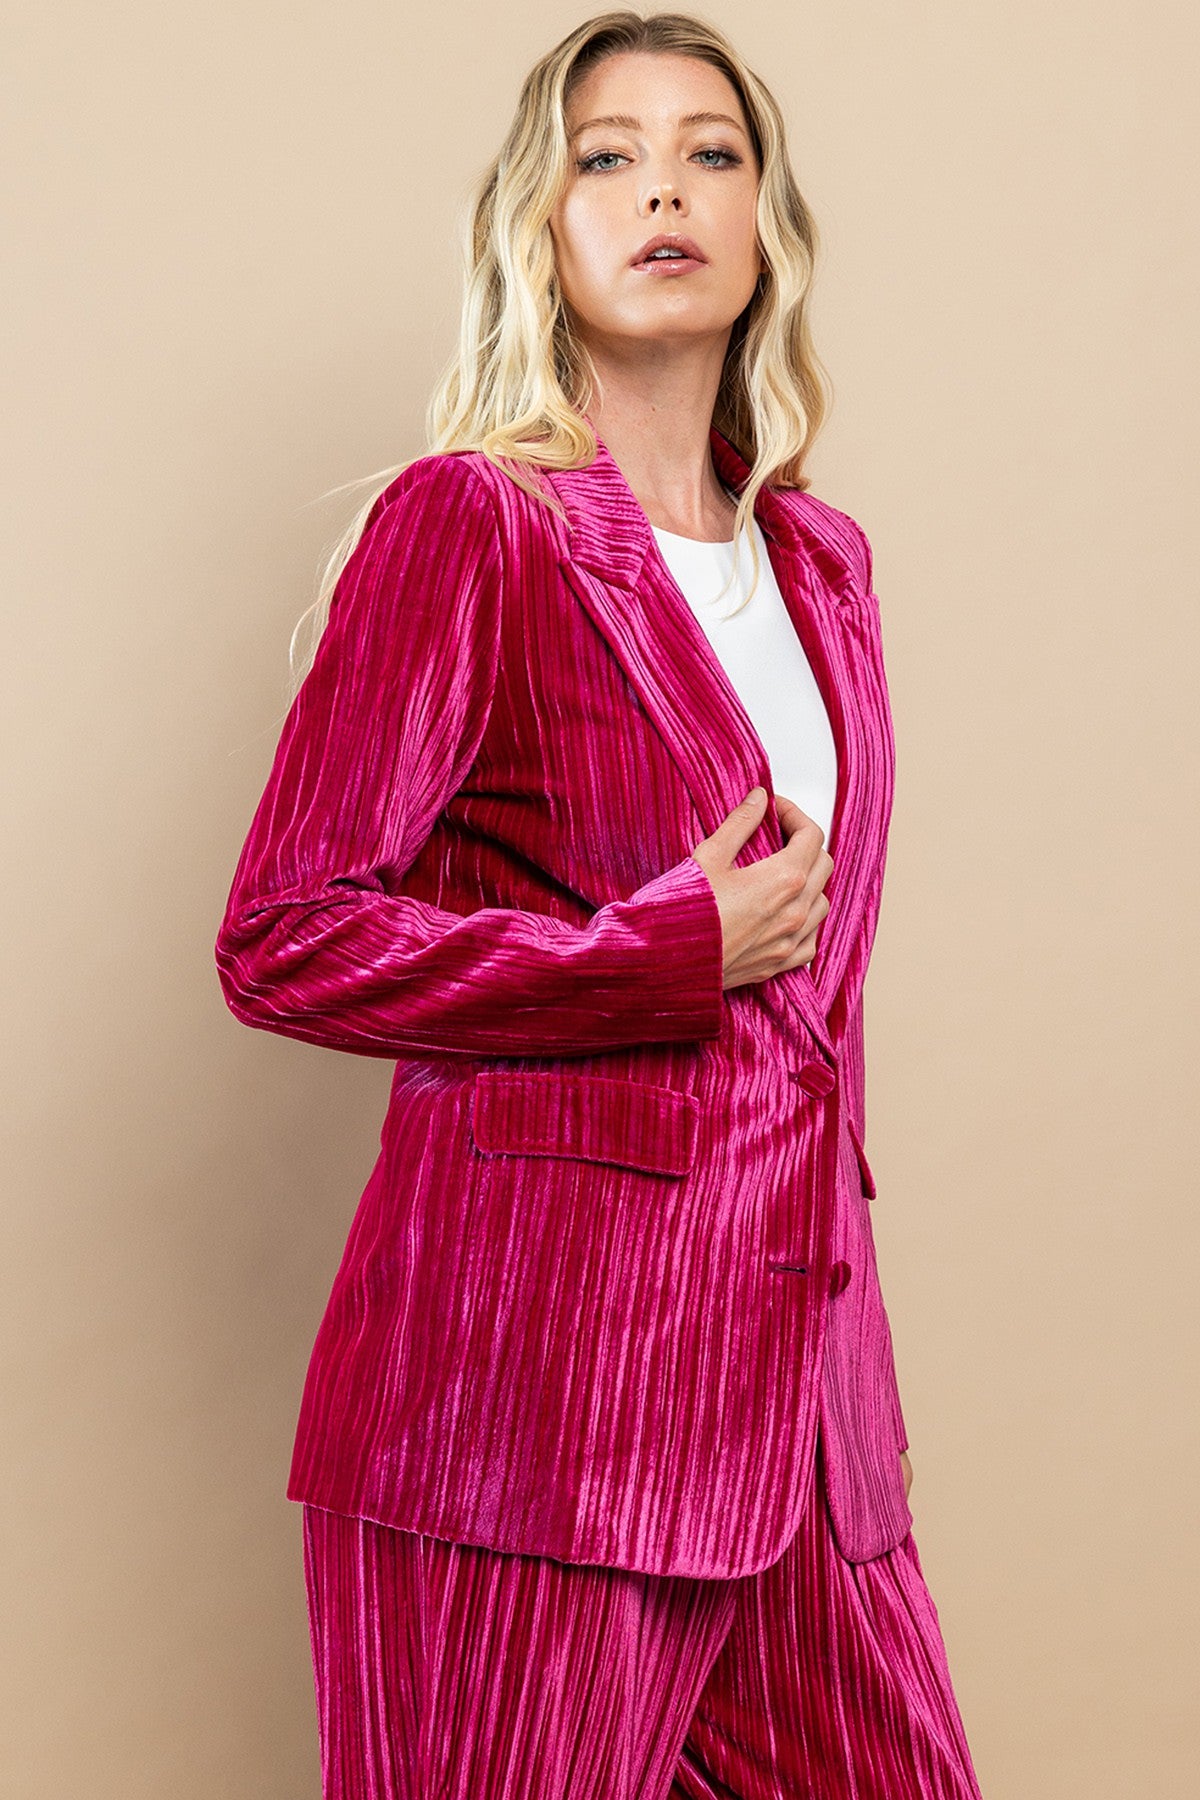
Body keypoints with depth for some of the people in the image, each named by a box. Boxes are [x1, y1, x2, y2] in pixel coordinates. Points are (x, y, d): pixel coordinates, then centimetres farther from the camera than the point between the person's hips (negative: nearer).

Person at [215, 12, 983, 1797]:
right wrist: (673, 956, -12)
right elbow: (282, 938, -11)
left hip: (796, 1342, 6)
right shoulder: (470, 523, -6)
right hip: (535, 1345, -6)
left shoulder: (821, 560, 15)